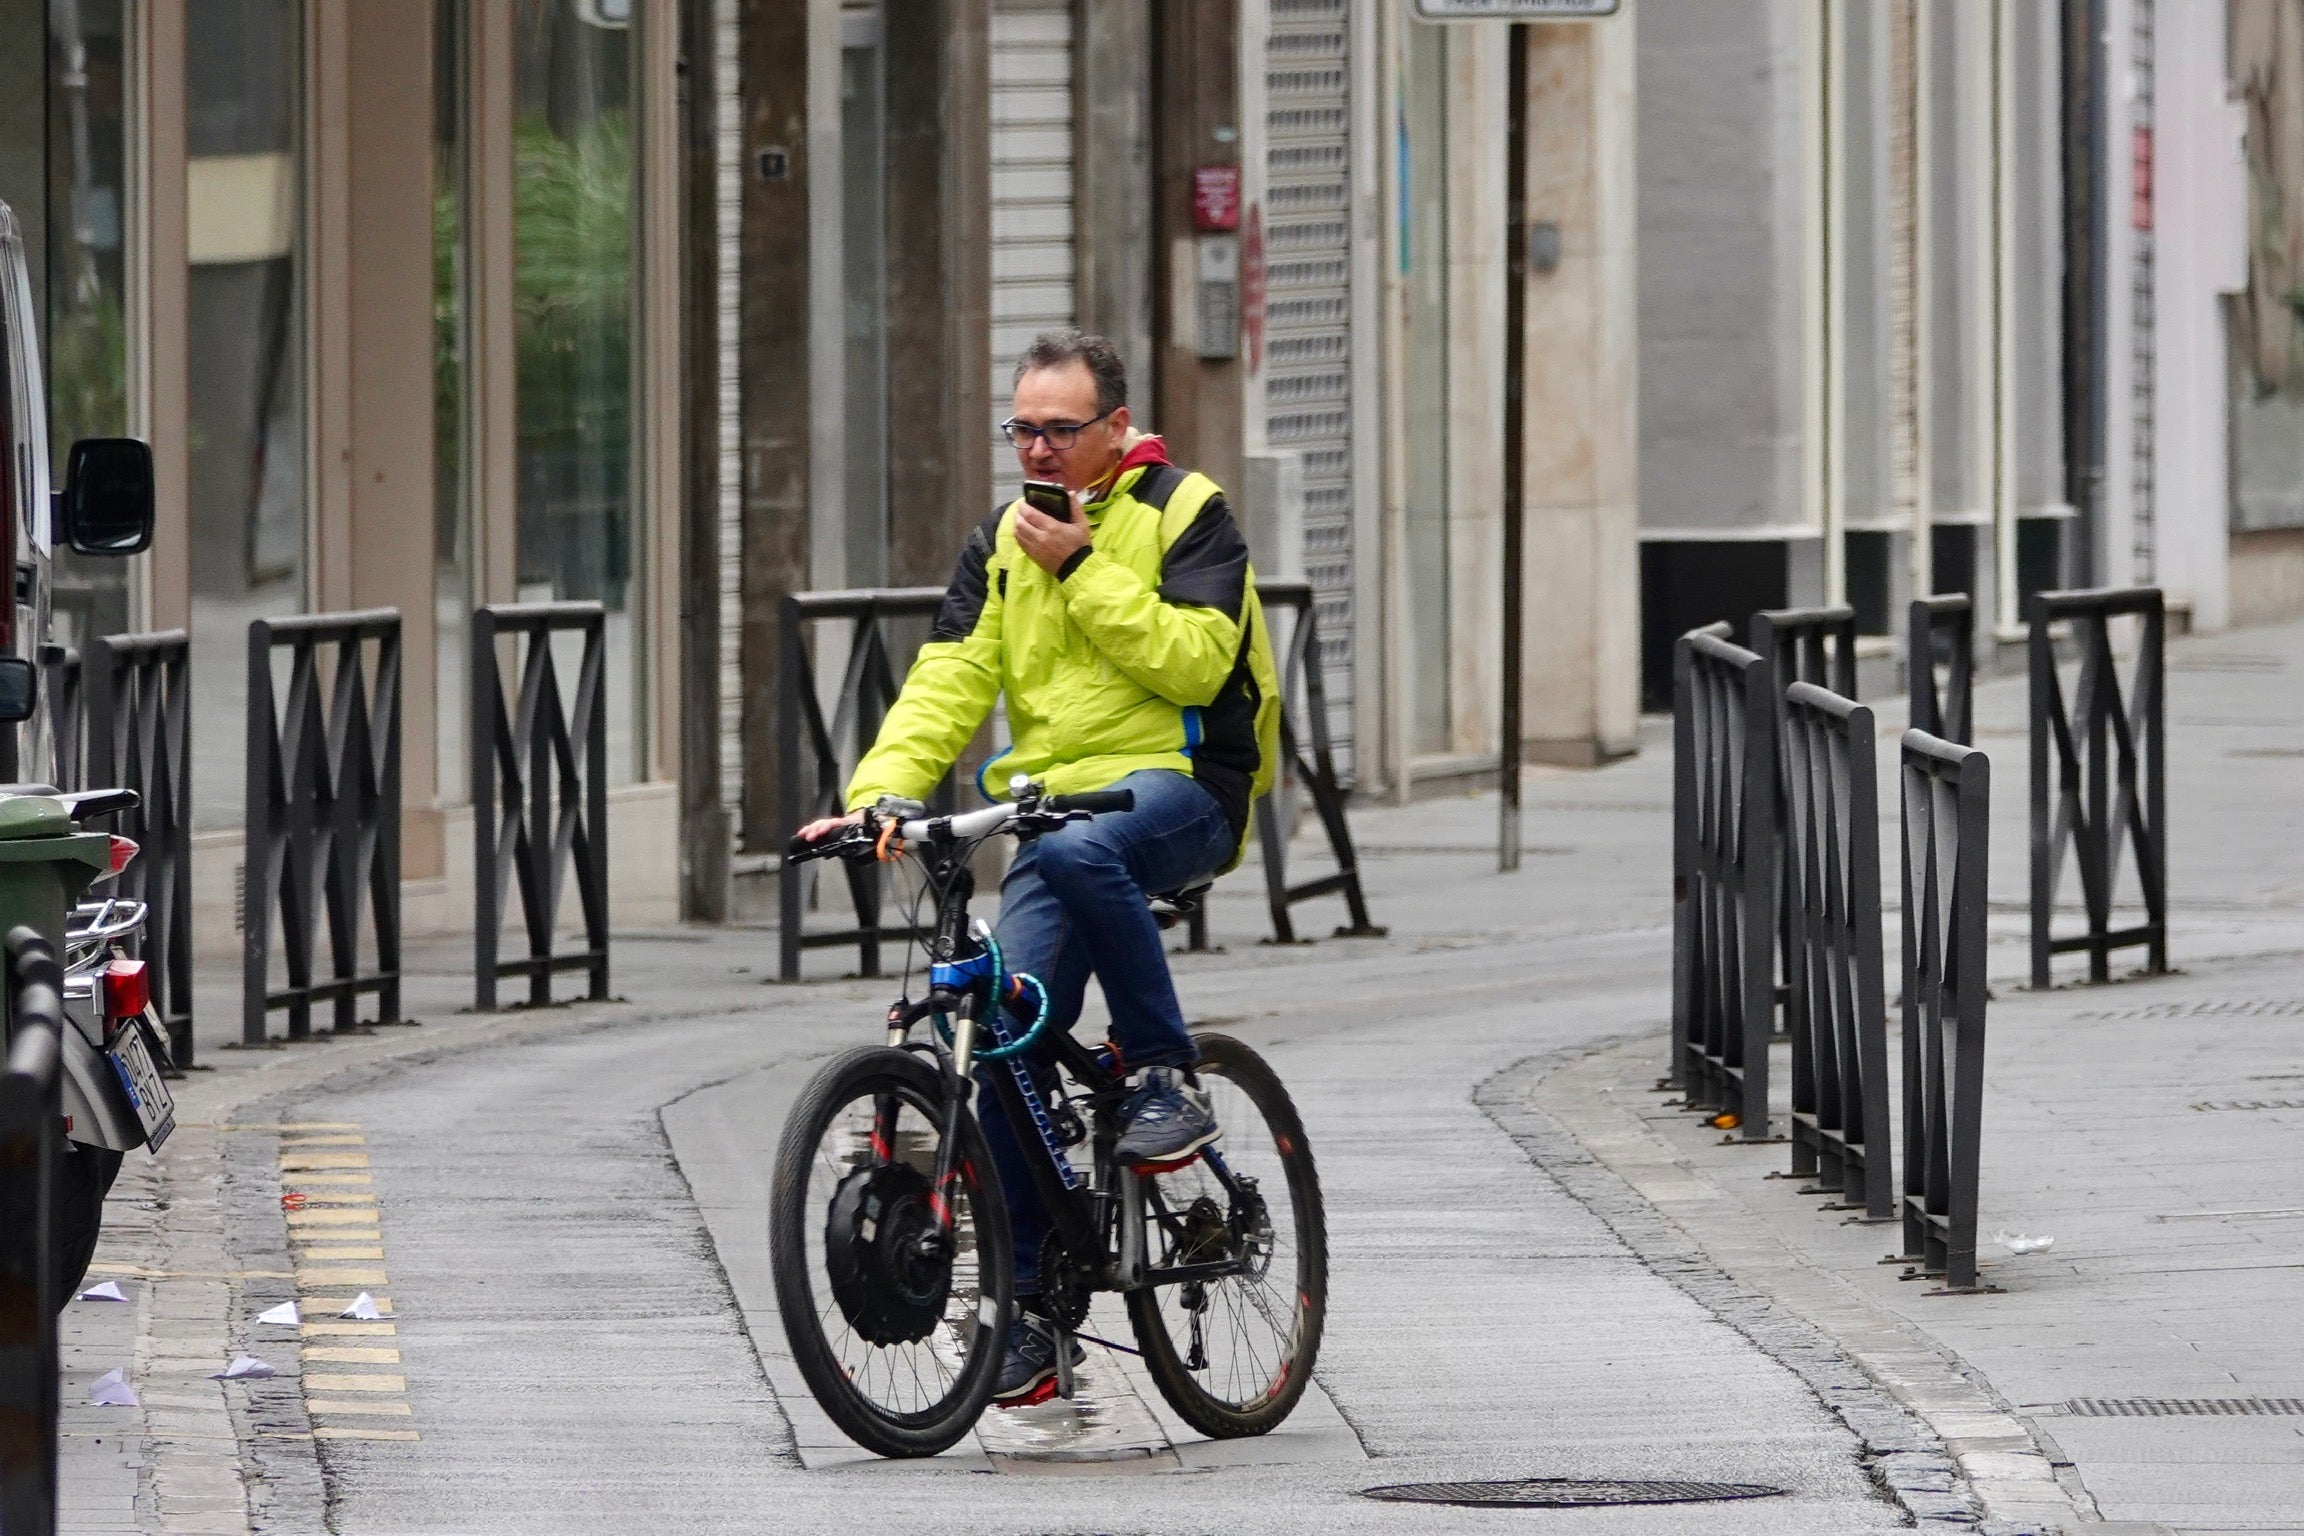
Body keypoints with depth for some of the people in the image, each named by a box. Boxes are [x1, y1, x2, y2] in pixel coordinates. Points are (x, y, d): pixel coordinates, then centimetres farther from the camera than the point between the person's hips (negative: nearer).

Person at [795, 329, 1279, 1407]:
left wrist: (1084, 570, -15)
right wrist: (880, 791, -13)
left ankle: (1168, 1077, -22)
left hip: (1179, 791, -5)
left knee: (1079, 849, -40)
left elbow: (1194, 662, -14)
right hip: (1054, 798, 5)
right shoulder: (1003, 542, 15)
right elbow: (948, 680, 3)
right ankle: (1026, 1308, -5)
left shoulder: (1185, 515, 0)